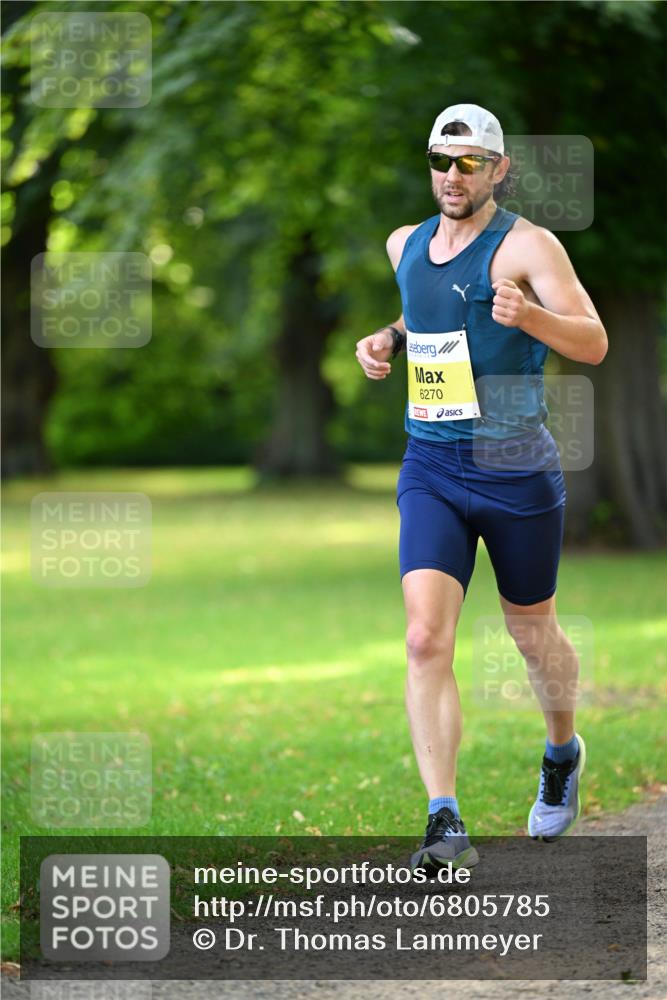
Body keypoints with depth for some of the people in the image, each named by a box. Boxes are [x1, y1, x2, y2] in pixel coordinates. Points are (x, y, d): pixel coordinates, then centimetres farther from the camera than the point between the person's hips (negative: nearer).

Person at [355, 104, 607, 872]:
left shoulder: (526, 245, -9)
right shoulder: (405, 245, 10)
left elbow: (594, 345, -16)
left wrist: (526, 314, -34)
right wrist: (386, 340, 10)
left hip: (516, 471, -4)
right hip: (430, 471, 4)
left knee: (532, 632, 14)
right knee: (425, 641, -13)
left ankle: (562, 751, 45)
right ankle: (446, 825, -15)